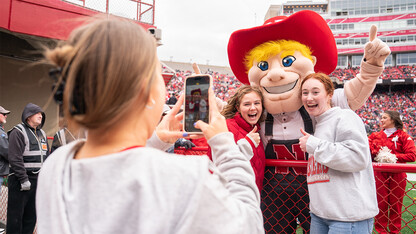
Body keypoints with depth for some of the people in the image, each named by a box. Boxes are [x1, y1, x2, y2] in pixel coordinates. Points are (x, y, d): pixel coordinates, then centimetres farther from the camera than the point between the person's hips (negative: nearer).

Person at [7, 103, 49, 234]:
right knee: (16, 216, 1)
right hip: (20, 180, -7)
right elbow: (15, 159, -16)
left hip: (38, 180, 7)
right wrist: (24, 179, -19)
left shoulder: (42, 134, 16)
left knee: (31, 216, 14)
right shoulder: (18, 132, -9)